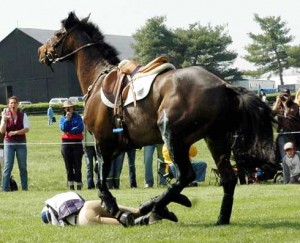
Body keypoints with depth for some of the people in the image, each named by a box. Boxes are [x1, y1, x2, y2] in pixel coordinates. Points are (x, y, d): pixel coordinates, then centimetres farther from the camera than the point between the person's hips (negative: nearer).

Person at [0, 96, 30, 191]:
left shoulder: (23, 115, 2)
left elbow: (27, 129, -7)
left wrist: (15, 132, -17)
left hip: (21, 144, 1)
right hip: (9, 143, -1)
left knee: (23, 166, 3)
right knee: (8, 166, -6)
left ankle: (25, 187, 8)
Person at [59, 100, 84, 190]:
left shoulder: (78, 117, 5)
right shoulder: (62, 119, 11)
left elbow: (80, 128, -9)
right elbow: (63, 128, -6)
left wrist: (69, 131, -8)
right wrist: (67, 119, -13)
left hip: (77, 143, -2)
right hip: (66, 143, 2)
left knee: (77, 165, -4)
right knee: (69, 166, 4)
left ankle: (79, 185, -2)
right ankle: (71, 185, 8)